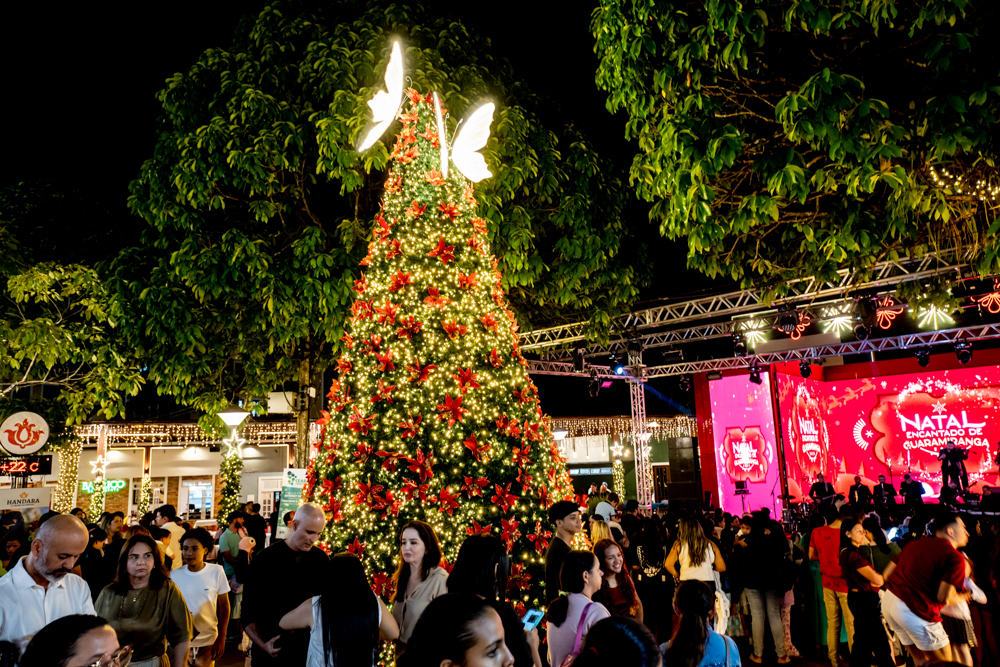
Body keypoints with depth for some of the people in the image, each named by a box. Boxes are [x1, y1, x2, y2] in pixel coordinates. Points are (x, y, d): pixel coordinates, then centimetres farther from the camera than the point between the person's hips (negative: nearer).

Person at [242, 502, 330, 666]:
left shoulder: (321, 559, -1)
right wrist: (263, 644, -15)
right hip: (272, 652, -2)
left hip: (310, 650, 2)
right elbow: (248, 611, -5)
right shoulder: (265, 560, -8)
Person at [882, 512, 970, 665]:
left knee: (920, 659, 24)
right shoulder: (956, 558, -7)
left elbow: (887, 574, 15)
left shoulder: (916, 544, 15)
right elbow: (944, 598, -15)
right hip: (916, 611, -8)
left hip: (888, 600, 8)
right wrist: (961, 597, 6)